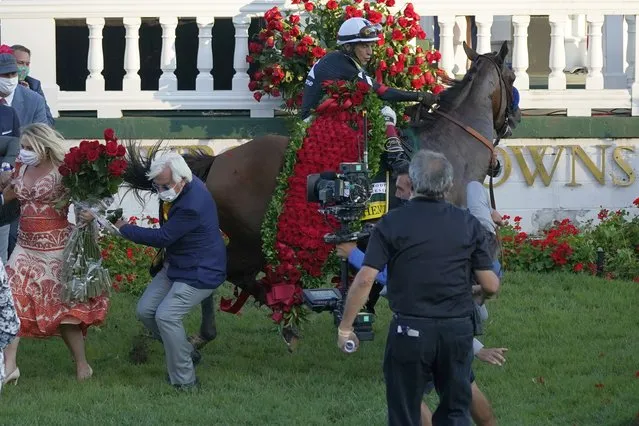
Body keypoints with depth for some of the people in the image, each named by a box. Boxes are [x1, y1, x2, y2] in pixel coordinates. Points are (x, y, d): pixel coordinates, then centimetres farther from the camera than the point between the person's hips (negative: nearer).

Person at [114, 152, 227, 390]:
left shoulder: (192, 205, -31)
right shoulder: (184, 189, -2)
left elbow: (163, 238, -24)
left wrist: (124, 229, -13)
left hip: (200, 272, -10)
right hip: (176, 266, 10)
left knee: (167, 316, -21)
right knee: (145, 311, 5)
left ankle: (184, 381, -10)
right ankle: (185, 353, 22)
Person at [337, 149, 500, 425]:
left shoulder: (392, 224, -5)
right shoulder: (468, 224, 2)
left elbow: (365, 280, -12)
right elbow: (491, 286, 2)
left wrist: (345, 328, -2)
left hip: (410, 331, -2)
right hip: (457, 330, 2)